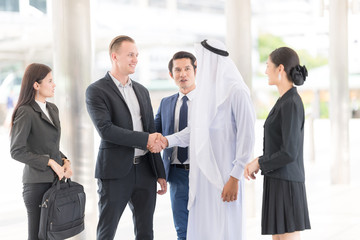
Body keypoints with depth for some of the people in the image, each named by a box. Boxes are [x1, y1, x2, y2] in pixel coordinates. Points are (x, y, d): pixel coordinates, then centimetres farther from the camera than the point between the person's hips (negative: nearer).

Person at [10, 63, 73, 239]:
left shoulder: (52, 109, 14)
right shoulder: (25, 112, -9)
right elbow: (17, 151, -14)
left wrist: (65, 161, 3)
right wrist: (50, 162, -15)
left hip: (56, 179, 7)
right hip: (38, 183, -7)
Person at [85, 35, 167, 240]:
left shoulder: (142, 91, 14)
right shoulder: (96, 90, -6)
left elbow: (152, 133, 15)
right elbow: (105, 129, -18)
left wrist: (160, 173, 12)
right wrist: (145, 139, -17)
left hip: (144, 170, 6)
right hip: (115, 172, -6)